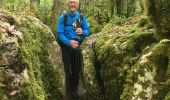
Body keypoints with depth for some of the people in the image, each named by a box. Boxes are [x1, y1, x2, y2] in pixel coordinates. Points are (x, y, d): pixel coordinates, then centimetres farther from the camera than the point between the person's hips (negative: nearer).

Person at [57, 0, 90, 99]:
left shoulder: (82, 17, 0)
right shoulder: (62, 18, -8)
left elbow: (87, 30, 2)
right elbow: (60, 34, -14)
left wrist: (82, 32, -22)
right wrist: (69, 42, -30)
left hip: (77, 47, 3)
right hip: (66, 47, -3)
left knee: (77, 71, 11)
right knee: (68, 72, 2)